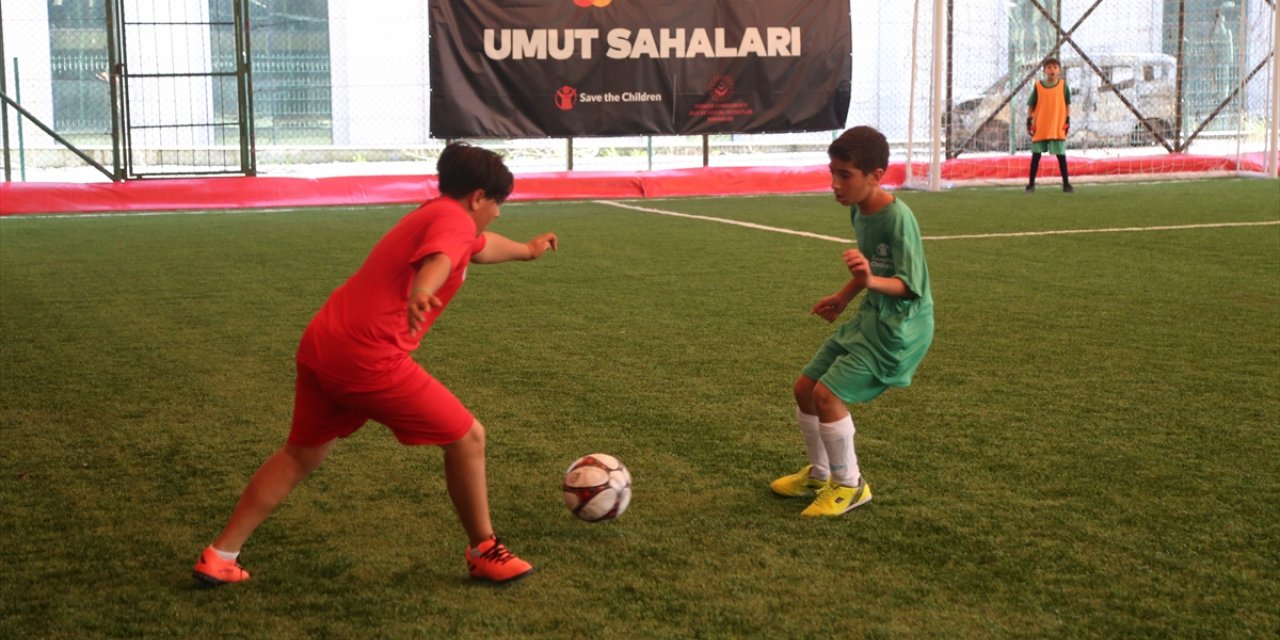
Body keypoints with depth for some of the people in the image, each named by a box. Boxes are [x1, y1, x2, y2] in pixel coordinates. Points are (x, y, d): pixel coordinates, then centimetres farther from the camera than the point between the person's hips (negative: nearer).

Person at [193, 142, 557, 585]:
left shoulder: (430, 216, 25)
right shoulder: (454, 219, -5)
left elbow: (481, 247, 47)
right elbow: (440, 259, -31)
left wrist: (526, 250, 66)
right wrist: (421, 295, -52)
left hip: (320, 345, 10)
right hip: (368, 359, -10)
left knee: (301, 454, 23)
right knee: (467, 437, 4)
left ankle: (220, 556, 24)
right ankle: (484, 553, 18)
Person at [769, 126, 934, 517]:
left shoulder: (898, 218, -24)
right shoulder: (858, 211, 2)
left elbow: (910, 285, -26)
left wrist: (871, 281, -45)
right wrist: (844, 297, 30)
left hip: (901, 325, -9)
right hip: (871, 316, 9)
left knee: (828, 394, -16)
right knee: (805, 387, 10)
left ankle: (850, 486, 4)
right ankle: (819, 475, 30)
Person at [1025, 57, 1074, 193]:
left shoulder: (1063, 85, 1)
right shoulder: (1038, 86, -2)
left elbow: (1067, 104, 8)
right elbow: (1030, 105, 2)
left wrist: (1067, 121, 2)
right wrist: (1029, 122, -3)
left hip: (1058, 127, 0)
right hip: (1040, 127, 0)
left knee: (1061, 156, 2)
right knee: (1036, 156, 4)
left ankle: (1066, 184, 10)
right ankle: (1031, 184, 10)